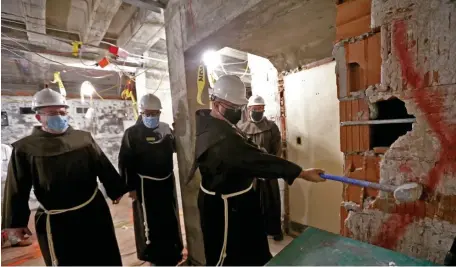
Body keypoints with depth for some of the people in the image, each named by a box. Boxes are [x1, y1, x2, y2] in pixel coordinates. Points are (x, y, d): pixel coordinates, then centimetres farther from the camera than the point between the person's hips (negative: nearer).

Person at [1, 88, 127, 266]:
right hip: (57, 221, -1)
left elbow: (104, 167, 4)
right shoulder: (25, 148, -6)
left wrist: (115, 190, 9)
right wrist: (16, 222, 1)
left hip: (94, 212, 2)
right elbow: (17, 190, -1)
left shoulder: (84, 138, -1)